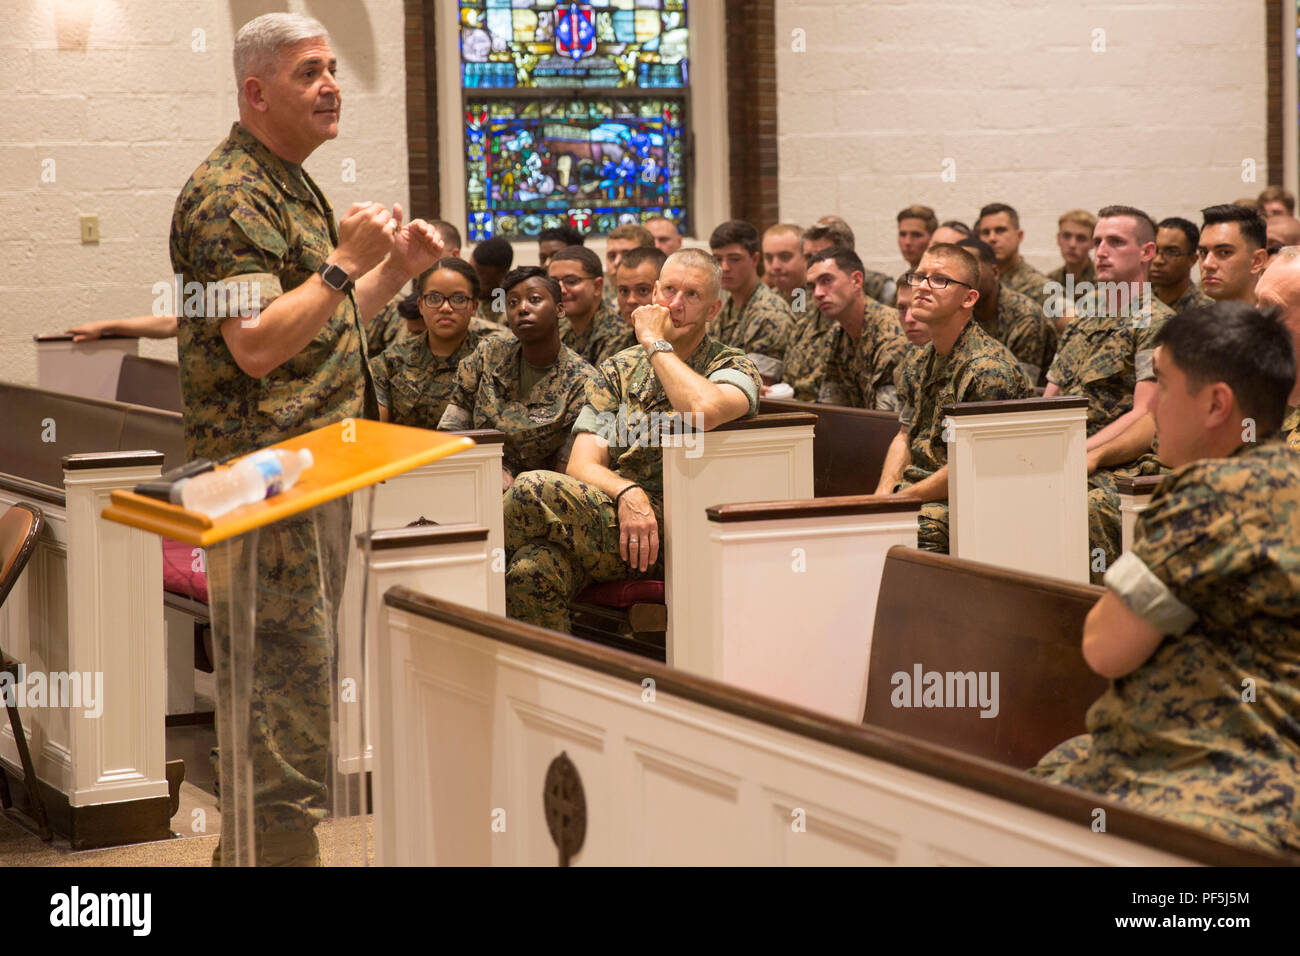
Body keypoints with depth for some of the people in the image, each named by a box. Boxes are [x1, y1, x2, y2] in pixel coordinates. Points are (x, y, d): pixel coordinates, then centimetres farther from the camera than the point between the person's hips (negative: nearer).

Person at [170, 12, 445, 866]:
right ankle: (280, 844, -3)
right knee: (285, 677, -9)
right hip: (266, 468, -11)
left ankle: (254, 846, 25)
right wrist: (345, 263, -23)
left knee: (305, 666, 16)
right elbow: (257, 345, -24)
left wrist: (397, 267, 14)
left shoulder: (292, 187, 19)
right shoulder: (231, 196, -14)